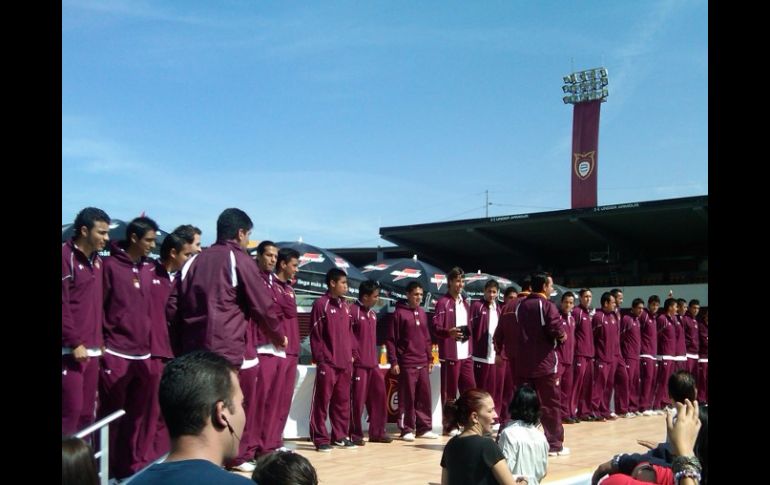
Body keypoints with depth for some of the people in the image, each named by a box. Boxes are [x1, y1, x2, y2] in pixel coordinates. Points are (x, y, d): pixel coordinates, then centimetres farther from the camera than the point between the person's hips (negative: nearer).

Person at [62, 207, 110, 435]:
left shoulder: (97, 261, 15)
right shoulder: (66, 257, -10)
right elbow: (62, 305, -14)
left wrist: (100, 339, 12)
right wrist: (75, 343, -16)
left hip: (92, 349, 8)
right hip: (71, 350, -8)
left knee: (87, 411, 9)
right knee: (71, 409, -8)